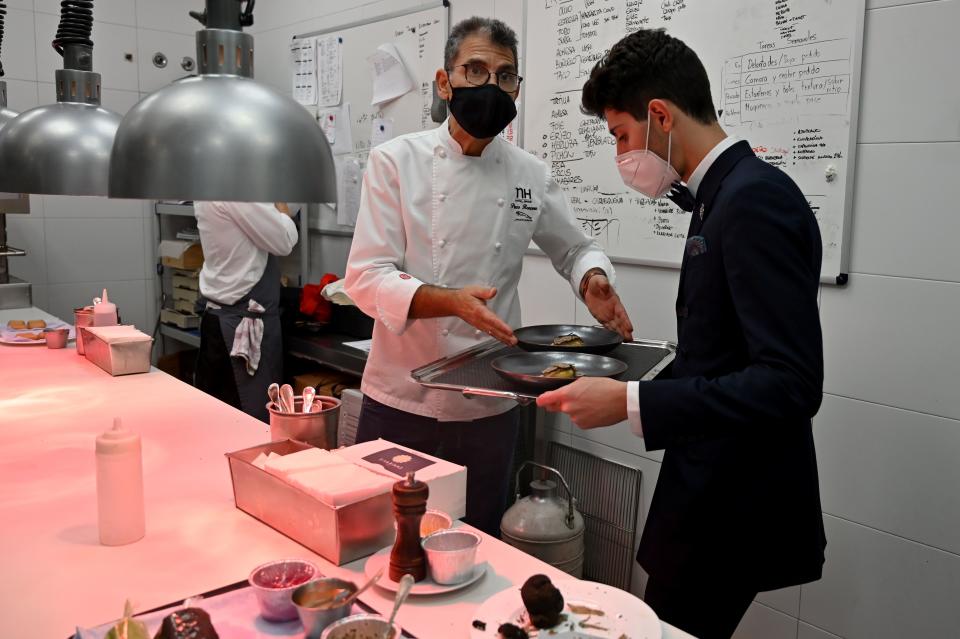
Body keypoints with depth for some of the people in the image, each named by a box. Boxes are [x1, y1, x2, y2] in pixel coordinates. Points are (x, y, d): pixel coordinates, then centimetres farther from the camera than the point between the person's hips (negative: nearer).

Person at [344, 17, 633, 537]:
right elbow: (366, 277, -12)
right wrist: (449, 301, -29)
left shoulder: (530, 176, 2)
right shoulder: (396, 161, -6)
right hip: (402, 401, -2)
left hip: (490, 409, 3)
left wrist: (591, 280, -7)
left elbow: (575, 250, 16)